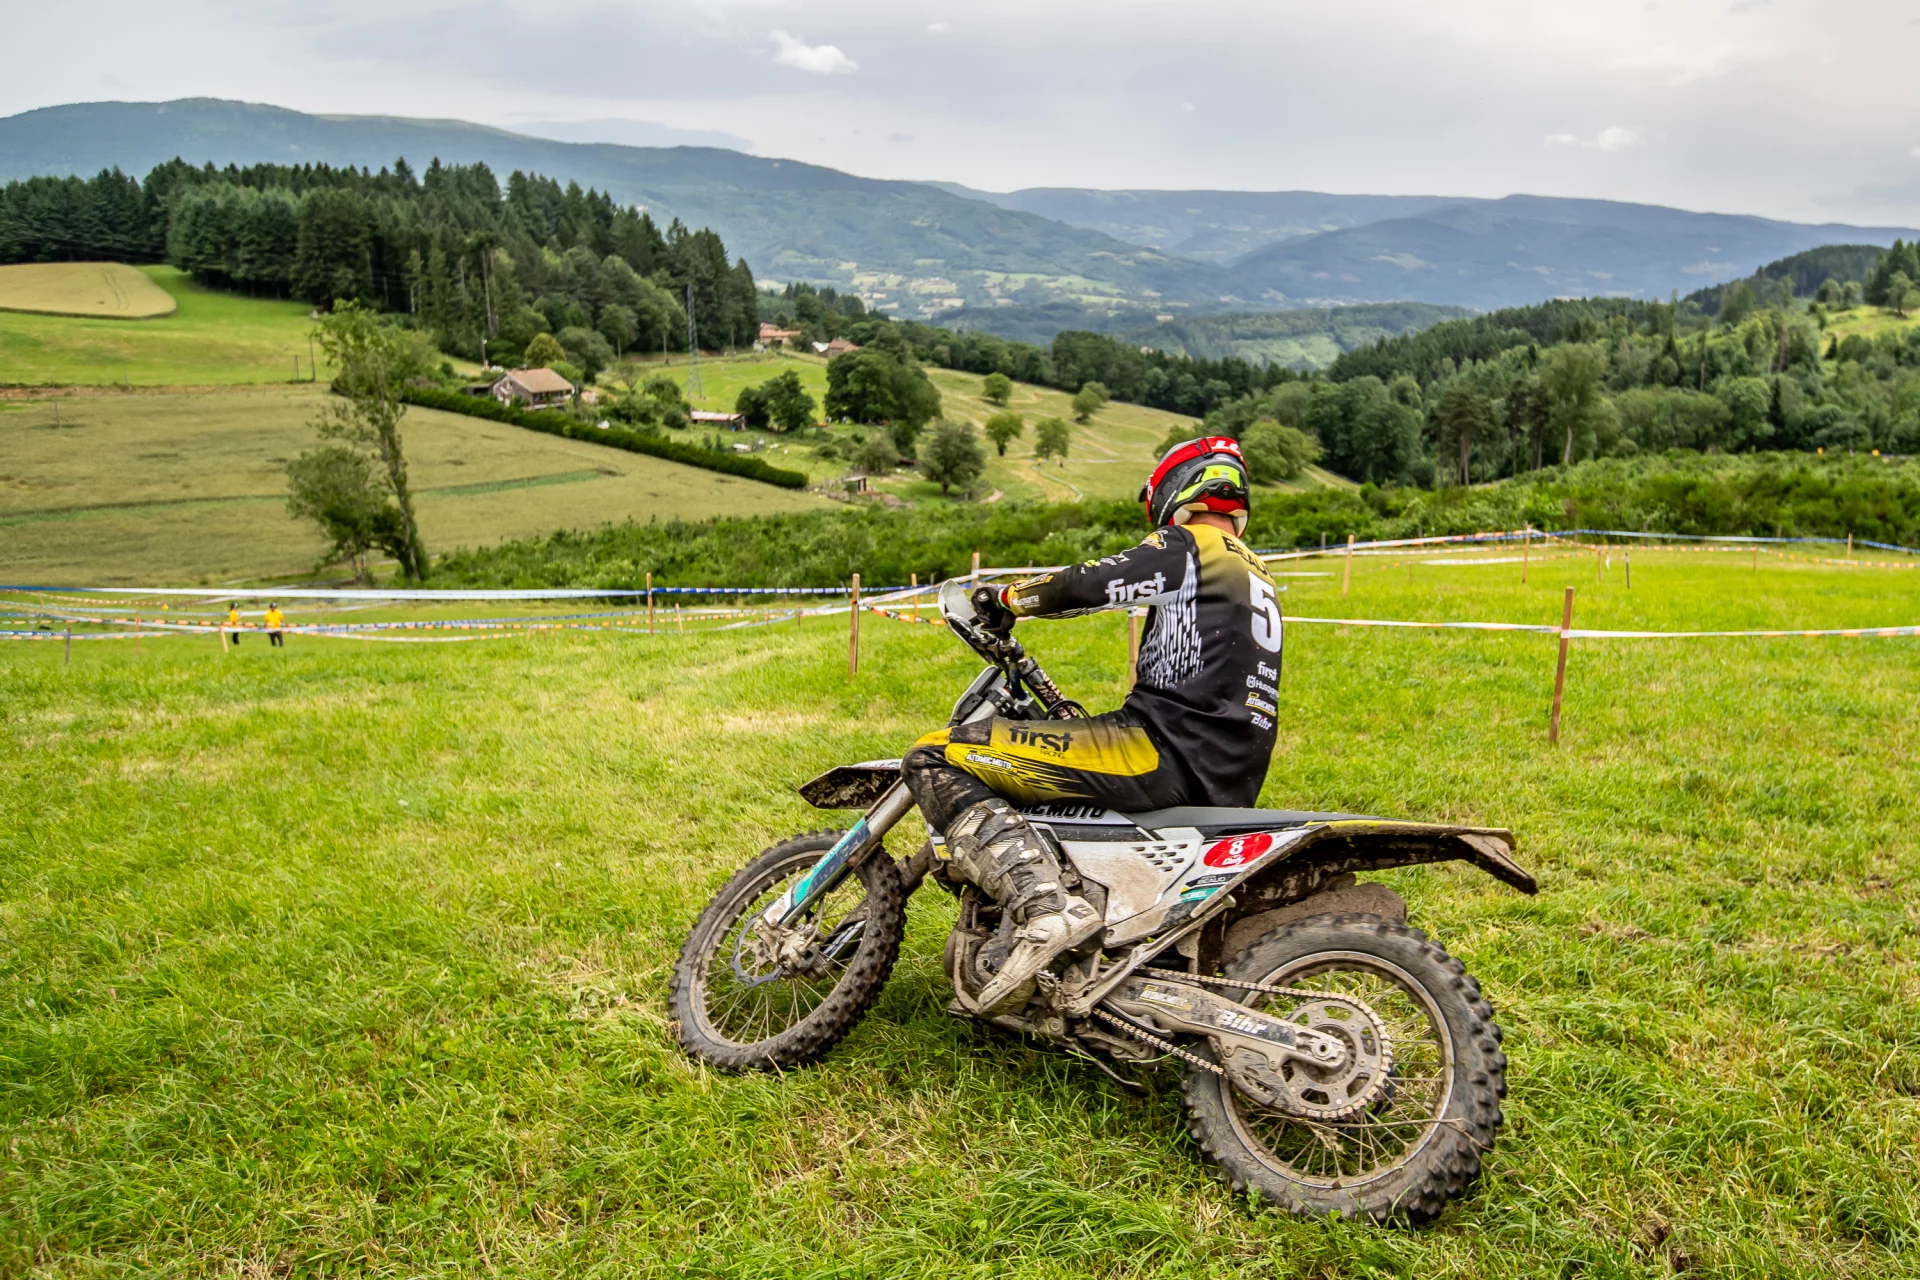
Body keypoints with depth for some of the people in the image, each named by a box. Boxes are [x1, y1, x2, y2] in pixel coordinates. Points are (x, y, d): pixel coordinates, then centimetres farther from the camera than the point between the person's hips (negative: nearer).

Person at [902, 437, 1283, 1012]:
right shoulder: (1256, 574, 27)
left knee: (935, 759, -16)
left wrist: (1006, 599, 5)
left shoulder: (1189, 546, -1)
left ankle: (1044, 907, -32)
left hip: (1168, 752, -10)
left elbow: (1087, 584, -14)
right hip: (1230, 783, 10)